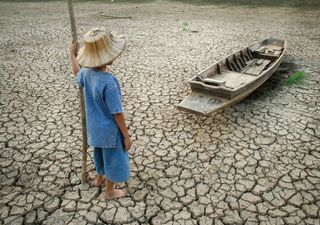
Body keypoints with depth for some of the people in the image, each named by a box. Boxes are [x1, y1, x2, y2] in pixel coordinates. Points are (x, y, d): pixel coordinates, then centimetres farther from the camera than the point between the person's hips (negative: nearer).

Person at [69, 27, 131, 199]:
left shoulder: (87, 72, -9)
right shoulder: (109, 82, -33)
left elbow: (77, 75, 18)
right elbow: (117, 113, -27)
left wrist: (72, 54, 32)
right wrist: (126, 136, -16)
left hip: (95, 126, 8)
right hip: (109, 129, -8)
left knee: (100, 152, 30)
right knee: (113, 158, 15)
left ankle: (100, 177, 55)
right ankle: (110, 191, 35)